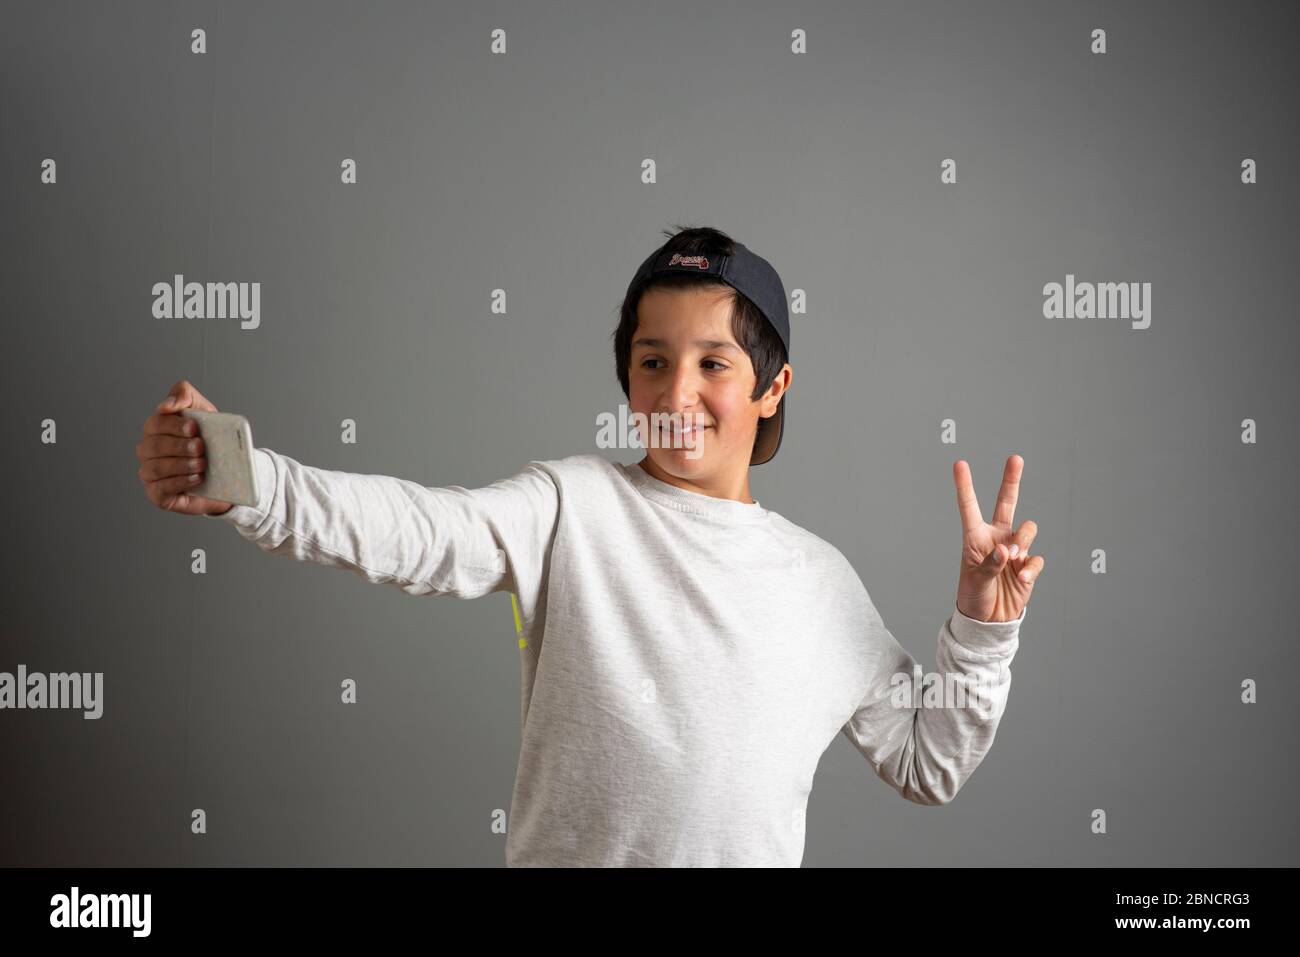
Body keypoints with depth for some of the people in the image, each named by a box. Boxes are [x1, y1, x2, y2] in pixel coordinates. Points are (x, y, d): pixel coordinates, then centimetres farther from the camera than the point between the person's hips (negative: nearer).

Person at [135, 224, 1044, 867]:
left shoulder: (822, 578, 7)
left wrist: (982, 629, 0)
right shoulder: (572, 506, -5)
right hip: (567, 852, -2)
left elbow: (927, 764, 13)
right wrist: (243, 485, -38)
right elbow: (424, 529, -23)